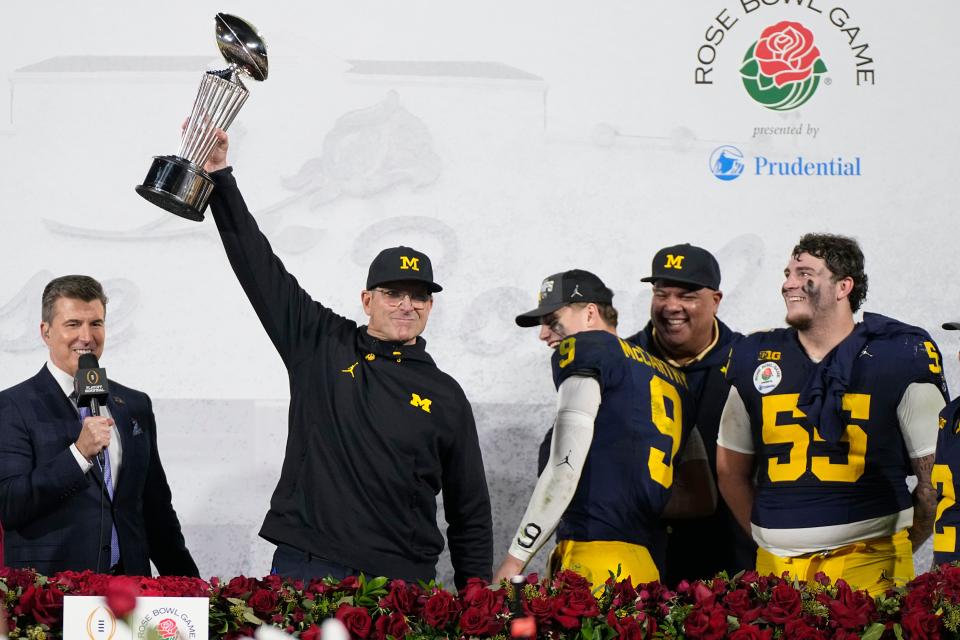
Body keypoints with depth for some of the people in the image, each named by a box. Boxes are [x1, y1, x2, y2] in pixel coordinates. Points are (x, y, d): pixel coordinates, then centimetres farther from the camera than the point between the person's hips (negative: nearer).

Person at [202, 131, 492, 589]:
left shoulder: (446, 396, 9)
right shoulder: (320, 345, 9)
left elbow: (470, 512, 12)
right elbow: (258, 266, 6)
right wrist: (219, 176, -1)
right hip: (302, 567, 0)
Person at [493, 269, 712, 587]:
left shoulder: (584, 349, 3)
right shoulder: (671, 375, 24)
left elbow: (565, 470, -9)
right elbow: (702, 499, 24)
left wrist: (514, 560, -6)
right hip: (647, 565, 8)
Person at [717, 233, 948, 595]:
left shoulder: (901, 358, 0)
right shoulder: (754, 359, 10)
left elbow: (933, 474, 3)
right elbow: (731, 470, 17)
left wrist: (900, 548, 4)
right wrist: (771, 539, 12)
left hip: (868, 565, -3)